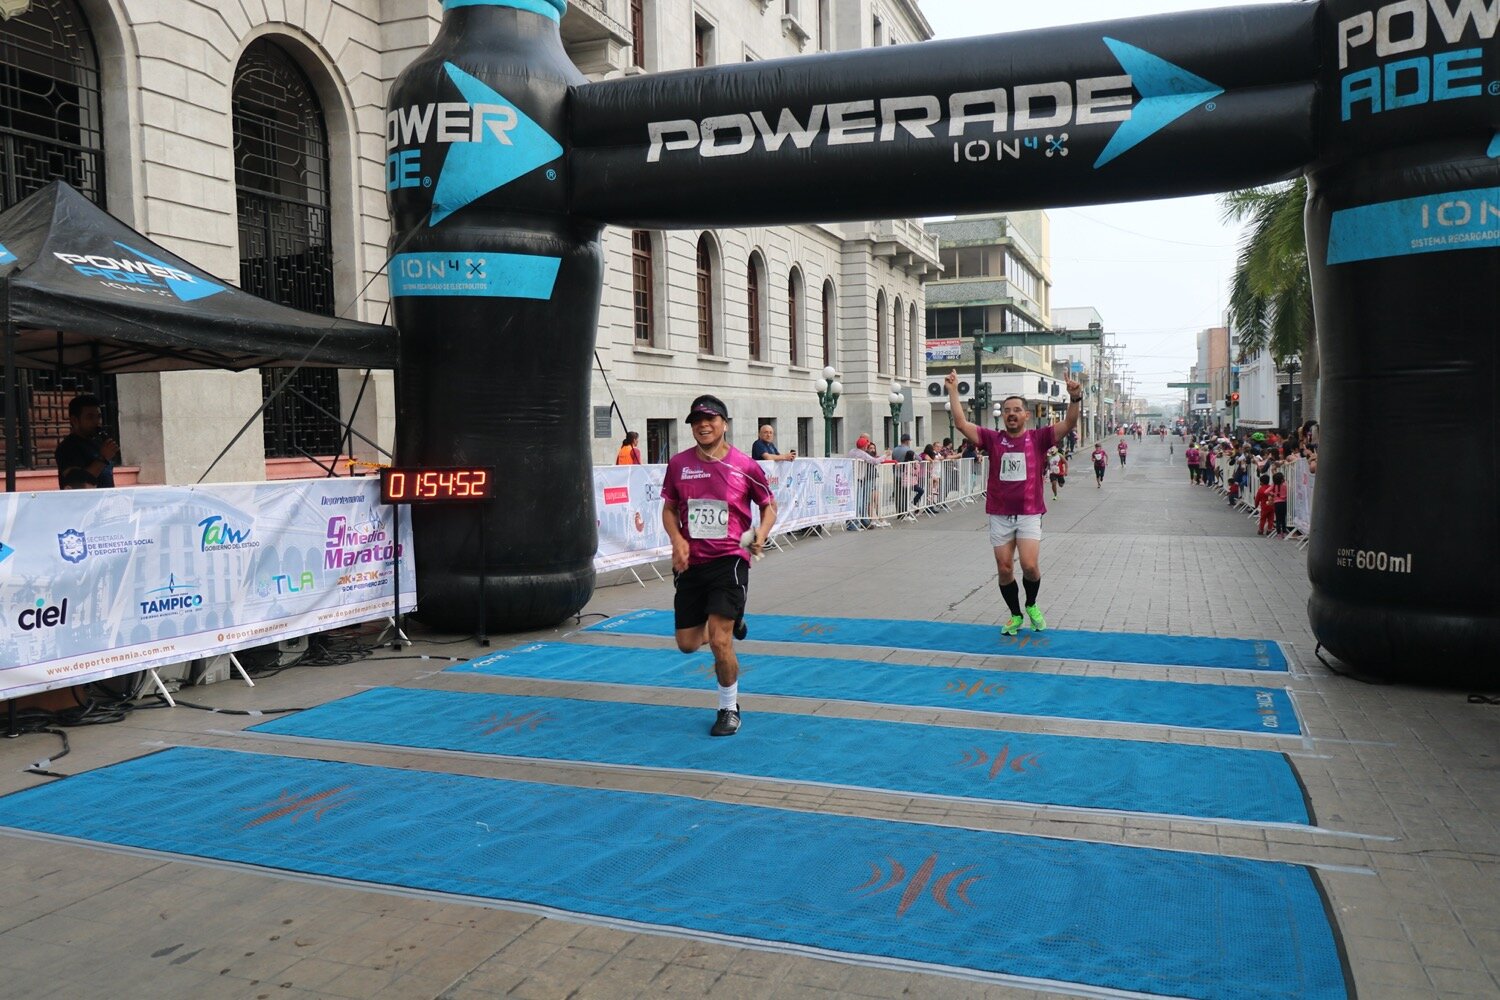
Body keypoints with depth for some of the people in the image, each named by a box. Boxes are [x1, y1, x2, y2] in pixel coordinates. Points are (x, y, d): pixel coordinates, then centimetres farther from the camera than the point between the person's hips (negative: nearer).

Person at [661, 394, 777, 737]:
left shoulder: (745, 465, -5)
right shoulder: (678, 464, 2)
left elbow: (769, 505, 8)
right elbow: (669, 508, 12)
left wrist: (761, 533, -12)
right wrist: (677, 540, -7)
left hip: (729, 559, -4)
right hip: (690, 562, 4)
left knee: (719, 641, -12)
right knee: (688, 643, 9)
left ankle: (729, 709, 11)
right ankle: (730, 620, 43)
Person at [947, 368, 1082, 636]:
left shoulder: (1038, 438, 1)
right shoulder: (993, 439, 4)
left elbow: (1069, 424, -10)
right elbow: (961, 423, -3)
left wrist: (1075, 399, -26)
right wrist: (953, 391, -8)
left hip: (1029, 514, -2)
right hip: (999, 515, 2)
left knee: (1030, 566, -13)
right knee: (1004, 569, 6)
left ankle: (1032, 605, 18)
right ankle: (1016, 615, 25)